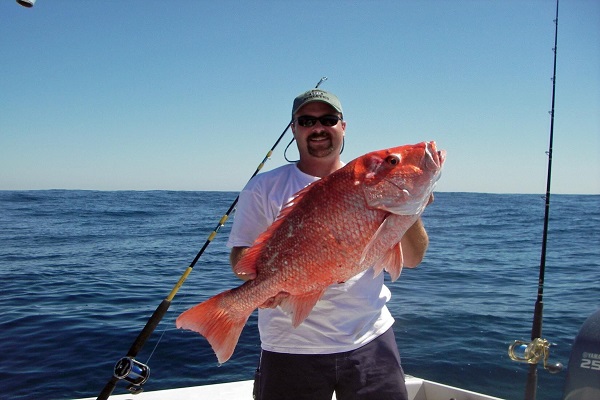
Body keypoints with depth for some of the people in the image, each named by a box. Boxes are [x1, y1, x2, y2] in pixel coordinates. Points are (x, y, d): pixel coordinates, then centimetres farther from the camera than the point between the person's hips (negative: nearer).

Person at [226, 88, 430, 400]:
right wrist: (258, 279, -24)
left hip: (370, 341, 2)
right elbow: (241, 255, -2)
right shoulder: (264, 188, 2)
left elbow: (411, 259, 4)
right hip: (291, 346, -1)